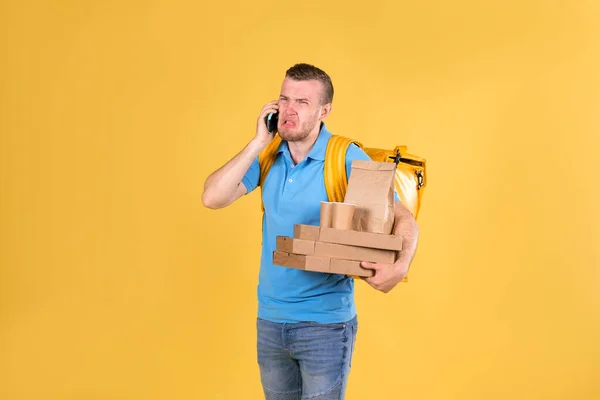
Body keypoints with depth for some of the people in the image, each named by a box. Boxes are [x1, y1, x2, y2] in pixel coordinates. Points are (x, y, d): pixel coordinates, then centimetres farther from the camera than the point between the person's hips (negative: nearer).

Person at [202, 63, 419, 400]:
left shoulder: (348, 159, -13)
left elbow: (405, 220, -13)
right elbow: (213, 198, -8)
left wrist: (400, 267, -33)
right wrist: (258, 142, -13)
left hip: (325, 323, -5)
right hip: (270, 320, 5)